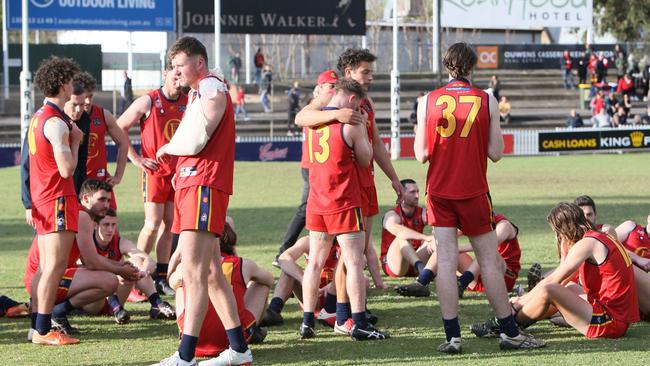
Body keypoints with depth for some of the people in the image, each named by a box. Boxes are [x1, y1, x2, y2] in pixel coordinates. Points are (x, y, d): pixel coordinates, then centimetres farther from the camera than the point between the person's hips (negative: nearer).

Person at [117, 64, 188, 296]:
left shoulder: (189, 103, 5)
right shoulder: (148, 102, -8)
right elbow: (119, 128, -3)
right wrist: (136, 159, -6)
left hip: (179, 171, 5)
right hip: (154, 171, -5)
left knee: (169, 224, 5)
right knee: (153, 224, -11)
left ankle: (161, 278, 11)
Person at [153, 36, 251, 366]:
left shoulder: (213, 91, -8)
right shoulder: (198, 92, 23)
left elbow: (194, 141, -17)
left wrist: (167, 148, 1)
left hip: (204, 186, -11)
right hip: (190, 184, 11)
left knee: (194, 271, -15)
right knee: (210, 273, 12)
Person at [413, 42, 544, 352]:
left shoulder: (428, 101, -3)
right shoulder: (487, 100, -4)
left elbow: (421, 154, -3)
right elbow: (495, 153, -4)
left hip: (439, 191, 1)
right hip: (474, 192, -1)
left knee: (446, 261, 0)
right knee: (489, 262, 6)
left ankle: (452, 336, -5)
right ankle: (510, 333, 11)